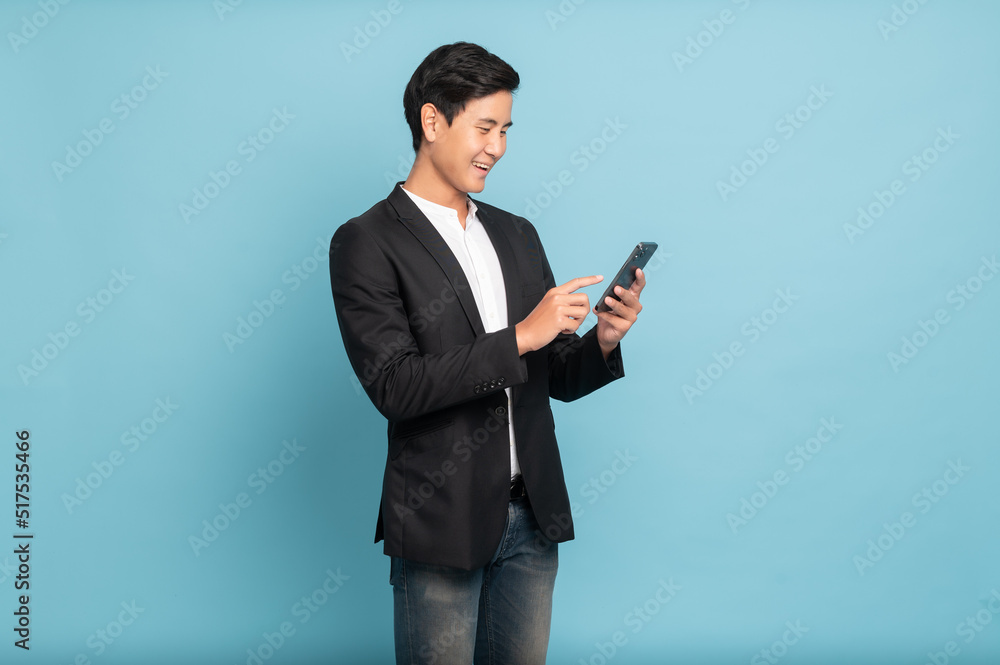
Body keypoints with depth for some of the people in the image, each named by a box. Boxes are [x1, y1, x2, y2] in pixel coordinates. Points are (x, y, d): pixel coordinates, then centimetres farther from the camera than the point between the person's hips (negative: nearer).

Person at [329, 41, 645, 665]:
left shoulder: (517, 234, 12)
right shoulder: (367, 242, -7)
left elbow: (558, 379, 13)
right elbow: (394, 386, -17)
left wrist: (603, 342, -8)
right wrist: (520, 337, -19)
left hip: (533, 518, 5)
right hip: (442, 522, -5)